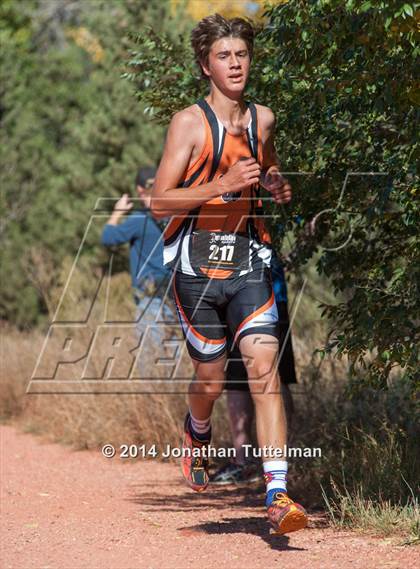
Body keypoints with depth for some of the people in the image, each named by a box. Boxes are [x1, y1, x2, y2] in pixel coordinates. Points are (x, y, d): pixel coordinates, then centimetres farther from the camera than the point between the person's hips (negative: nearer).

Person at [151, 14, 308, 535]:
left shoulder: (262, 119, 8)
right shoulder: (189, 122, -6)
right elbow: (159, 202, -11)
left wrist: (277, 187, 5)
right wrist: (223, 184, -22)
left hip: (247, 261, 3)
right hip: (197, 264, -3)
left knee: (264, 369, -12)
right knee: (211, 380, 7)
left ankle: (277, 496, -17)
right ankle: (197, 431, 45)